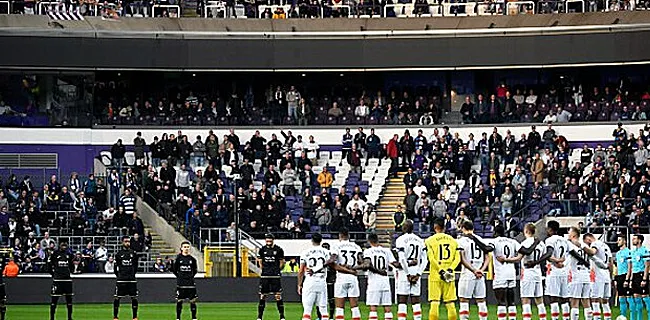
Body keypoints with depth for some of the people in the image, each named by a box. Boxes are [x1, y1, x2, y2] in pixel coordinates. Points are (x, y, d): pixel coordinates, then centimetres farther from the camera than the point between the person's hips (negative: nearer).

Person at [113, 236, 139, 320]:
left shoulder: (133, 253, 7)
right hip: (121, 280, -2)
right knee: (117, 297, -2)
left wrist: (132, 274, 13)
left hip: (132, 279, 2)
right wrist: (119, 275, 9)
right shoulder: (118, 254, 2)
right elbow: (116, 266, 8)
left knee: (134, 297, 2)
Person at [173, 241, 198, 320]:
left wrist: (191, 276, 6)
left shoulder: (192, 259, 3)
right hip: (180, 283, -1)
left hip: (190, 283, 1)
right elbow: (174, 270, 6)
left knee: (193, 300, -1)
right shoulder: (178, 258, -1)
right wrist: (179, 276, 2)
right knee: (179, 300, 3)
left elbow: (195, 270, 15)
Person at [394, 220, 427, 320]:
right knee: (416, 302, 8)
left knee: (402, 301, -3)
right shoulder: (420, 240, 10)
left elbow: (402, 259, -14)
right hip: (416, 272, 5)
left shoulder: (401, 240, -7)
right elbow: (424, 260, 6)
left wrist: (408, 274, -10)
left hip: (404, 272, -5)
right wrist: (418, 273, 3)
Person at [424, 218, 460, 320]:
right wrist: (450, 269, -7)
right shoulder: (452, 240, 9)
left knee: (434, 303, -2)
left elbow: (431, 258, -12)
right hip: (450, 277, 3)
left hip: (435, 276, -3)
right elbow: (457, 258, 1)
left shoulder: (430, 240, -2)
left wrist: (440, 270, -12)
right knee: (450, 304, 8)